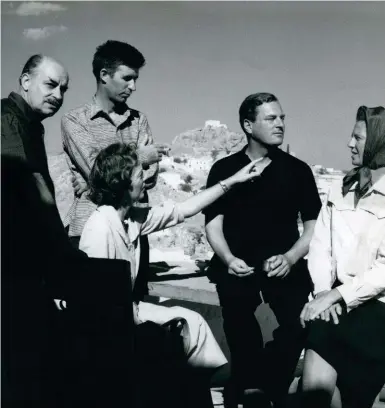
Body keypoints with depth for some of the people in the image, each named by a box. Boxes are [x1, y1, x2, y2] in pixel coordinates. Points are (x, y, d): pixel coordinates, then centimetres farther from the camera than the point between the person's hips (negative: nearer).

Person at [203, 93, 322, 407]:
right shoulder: (224, 169, 8)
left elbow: (314, 224, 7)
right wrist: (228, 259, -12)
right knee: (240, 328, -19)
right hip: (238, 264, 0)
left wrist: (290, 257, -9)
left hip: (284, 263, 1)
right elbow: (214, 222, 4)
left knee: (299, 321, -18)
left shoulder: (297, 170, 9)